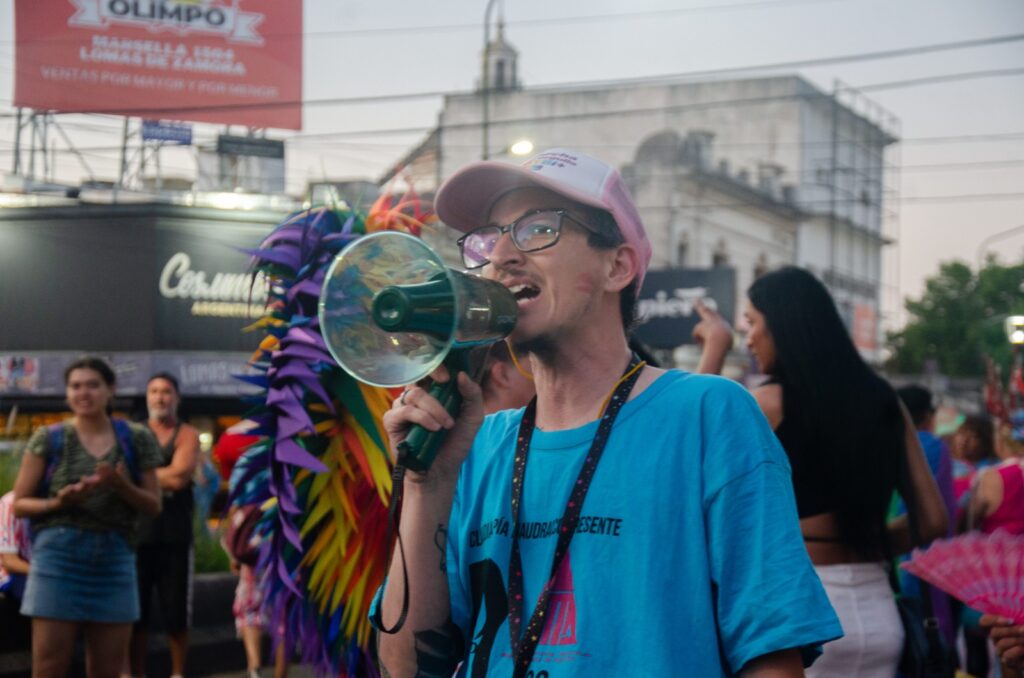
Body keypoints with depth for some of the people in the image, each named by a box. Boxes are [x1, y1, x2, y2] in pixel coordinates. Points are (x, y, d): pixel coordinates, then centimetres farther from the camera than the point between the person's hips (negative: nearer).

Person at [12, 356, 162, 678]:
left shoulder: (136, 439, 7)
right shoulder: (48, 438, 3)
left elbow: (154, 505, 8)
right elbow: (20, 504, 4)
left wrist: (121, 486, -11)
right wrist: (58, 503, -16)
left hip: (115, 558, 2)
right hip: (58, 556, -2)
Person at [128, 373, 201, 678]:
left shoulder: (187, 435, 4)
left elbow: (180, 476, -12)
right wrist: (164, 478, -9)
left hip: (175, 535, -1)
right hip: (137, 532, 1)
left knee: (176, 611, 3)